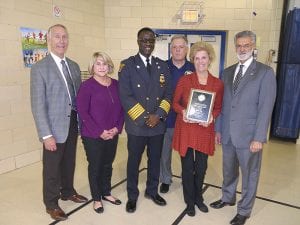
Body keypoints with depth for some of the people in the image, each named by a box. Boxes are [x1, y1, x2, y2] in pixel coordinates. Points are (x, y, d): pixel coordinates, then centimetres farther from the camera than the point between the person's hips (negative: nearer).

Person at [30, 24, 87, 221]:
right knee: (52, 168, 11)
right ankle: (51, 204, 31)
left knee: (69, 163, 21)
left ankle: (68, 192, 43)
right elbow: (38, 104, -14)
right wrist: (46, 135, -18)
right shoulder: (39, 68, -11)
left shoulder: (74, 66, 8)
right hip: (54, 127, -5)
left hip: (73, 125, 6)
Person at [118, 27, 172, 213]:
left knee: (155, 160, 17)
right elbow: (125, 96, -11)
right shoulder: (127, 65, -4)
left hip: (158, 123, 4)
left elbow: (168, 94, 3)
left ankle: (152, 191, 39)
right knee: (134, 161, 12)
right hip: (137, 124, -3)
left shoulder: (163, 65, 7)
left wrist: (158, 115, -11)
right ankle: (132, 195, 32)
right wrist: (144, 117, -15)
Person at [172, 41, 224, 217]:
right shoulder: (184, 80, -3)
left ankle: (198, 198, 38)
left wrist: (212, 117, -13)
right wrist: (183, 112, -18)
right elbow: (175, 103, 2)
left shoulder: (218, 83, 0)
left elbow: (219, 107, 7)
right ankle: (190, 202, 28)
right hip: (186, 129, -1)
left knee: (201, 167, 13)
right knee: (187, 167, 7)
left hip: (205, 130, 2)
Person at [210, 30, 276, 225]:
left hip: (249, 135, -4)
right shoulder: (227, 72, 9)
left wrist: (259, 137, -15)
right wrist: (218, 129, 8)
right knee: (228, 170, 21)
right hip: (228, 134, 5)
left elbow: (266, 107, -11)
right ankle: (228, 198, 44)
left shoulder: (265, 72, -6)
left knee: (249, 175, 12)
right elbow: (222, 103, 10)